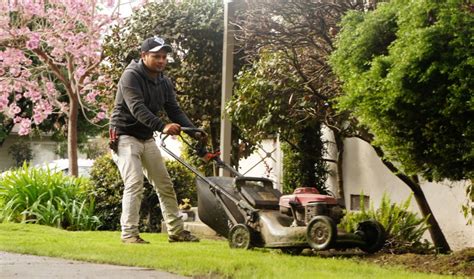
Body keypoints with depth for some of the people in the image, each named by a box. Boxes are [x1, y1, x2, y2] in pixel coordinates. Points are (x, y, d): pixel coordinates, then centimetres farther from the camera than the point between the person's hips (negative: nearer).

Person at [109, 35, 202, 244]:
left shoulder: (164, 83, 7)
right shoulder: (131, 76, -17)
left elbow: (175, 110, 1)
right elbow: (137, 109, -31)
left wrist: (194, 131, -15)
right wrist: (162, 127, -43)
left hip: (147, 139, 8)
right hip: (125, 137, -8)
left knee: (165, 185, 8)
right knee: (134, 184, -18)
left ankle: (176, 231, 15)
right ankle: (129, 233, -13)